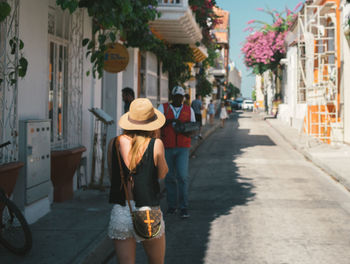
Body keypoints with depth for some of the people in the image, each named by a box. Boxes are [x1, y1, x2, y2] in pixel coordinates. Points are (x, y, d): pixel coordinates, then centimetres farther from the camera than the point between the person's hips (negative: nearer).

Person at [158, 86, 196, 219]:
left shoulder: (189, 110, 5)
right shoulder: (163, 107, 1)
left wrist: (188, 131, -18)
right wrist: (169, 120, -28)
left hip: (183, 148, 0)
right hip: (167, 148, 0)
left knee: (182, 176, -12)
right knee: (170, 178, 6)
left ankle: (184, 208, -6)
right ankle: (172, 206, 21)